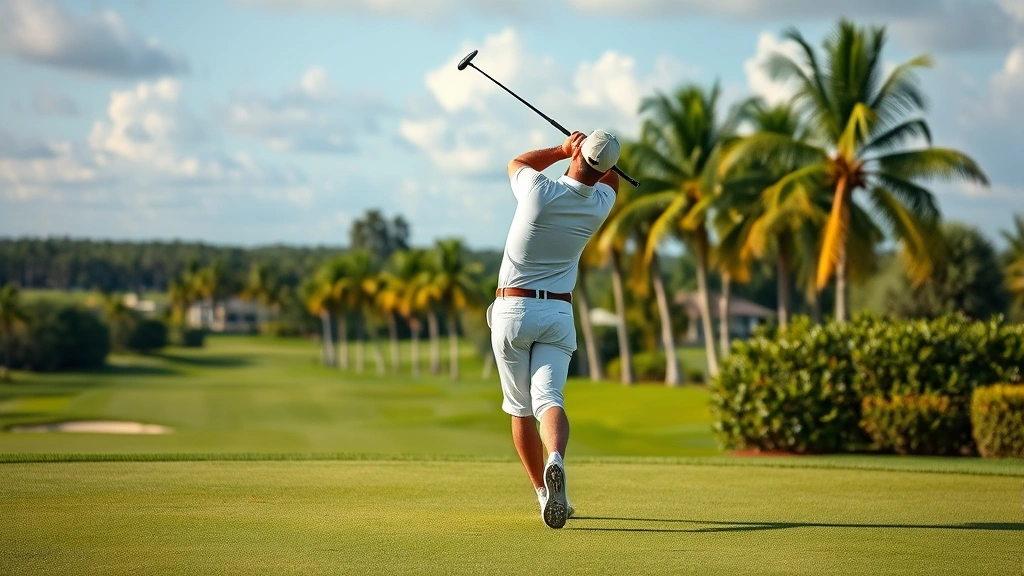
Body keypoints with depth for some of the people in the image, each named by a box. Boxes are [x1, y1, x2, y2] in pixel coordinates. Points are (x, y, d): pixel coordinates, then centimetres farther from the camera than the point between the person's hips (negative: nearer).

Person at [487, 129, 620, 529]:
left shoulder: (540, 191, -13)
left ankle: (543, 492, 12)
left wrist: (565, 149, 17)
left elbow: (517, 163, 13)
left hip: (513, 309, -2)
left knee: (520, 408, 10)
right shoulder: (600, 205, -1)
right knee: (548, 398, -10)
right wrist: (591, 153, 21)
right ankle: (556, 461, -40)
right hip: (558, 312, 2)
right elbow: (611, 180, 26)